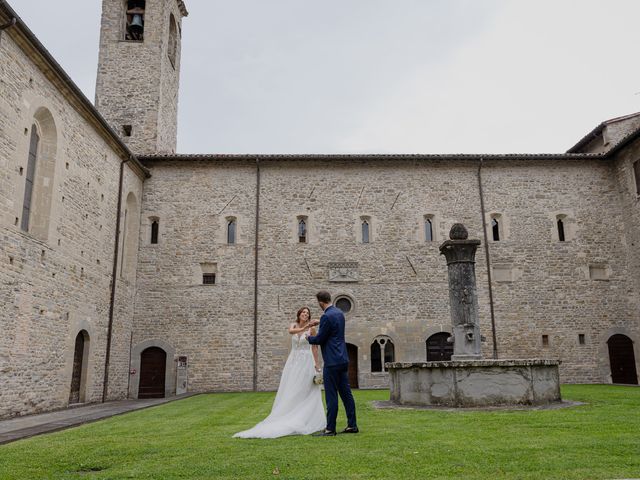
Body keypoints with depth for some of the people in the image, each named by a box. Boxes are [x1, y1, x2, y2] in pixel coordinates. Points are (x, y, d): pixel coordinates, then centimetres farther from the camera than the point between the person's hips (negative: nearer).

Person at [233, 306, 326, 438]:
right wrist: (303, 328, -39)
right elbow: (290, 331, -22)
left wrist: (317, 364, -4)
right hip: (293, 361, 3)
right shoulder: (294, 325, 4)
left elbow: (315, 347, 1)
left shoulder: (311, 328, -2)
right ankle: (291, 420, 8)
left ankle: (307, 421, 6)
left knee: (305, 392, -1)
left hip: (306, 362, -3)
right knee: (290, 392, 2)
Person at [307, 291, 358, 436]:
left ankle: (330, 429, 4)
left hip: (332, 362, -9)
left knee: (331, 396, -2)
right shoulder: (339, 312, 10)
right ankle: (352, 425, 18)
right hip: (343, 360, 9)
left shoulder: (327, 316, -17)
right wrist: (319, 323, 37)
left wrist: (309, 338, 8)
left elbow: (319, 339, -12)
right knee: (346, 393, 12)